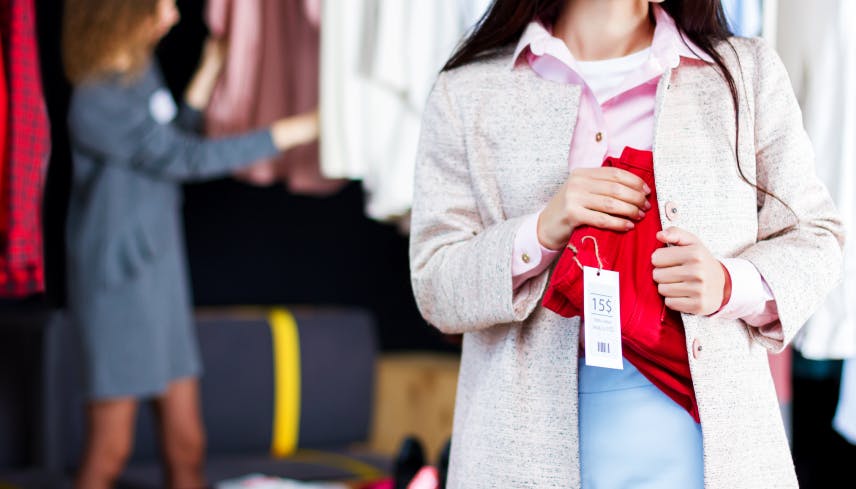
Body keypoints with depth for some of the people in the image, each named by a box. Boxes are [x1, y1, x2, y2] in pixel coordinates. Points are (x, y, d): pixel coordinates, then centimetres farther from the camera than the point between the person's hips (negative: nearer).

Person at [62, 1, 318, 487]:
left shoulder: (143, 68, 7)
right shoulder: (98, 103, -21)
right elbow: (190, 159, -18)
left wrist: (210, 71, 15)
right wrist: (295, 130, -14)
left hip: (164, 275, 8)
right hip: (119, 287, -8)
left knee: (187, 446, 10)